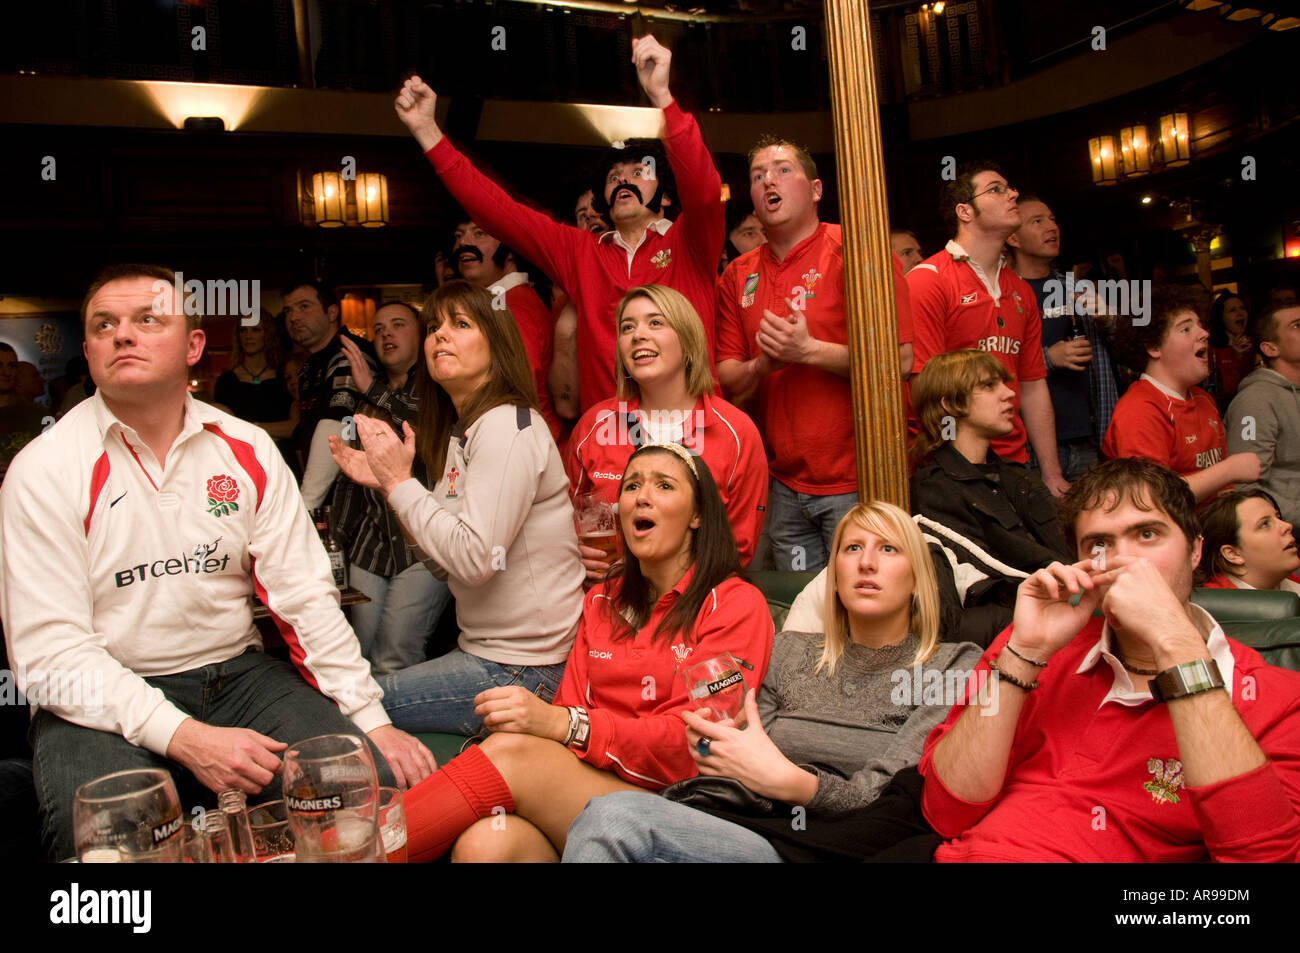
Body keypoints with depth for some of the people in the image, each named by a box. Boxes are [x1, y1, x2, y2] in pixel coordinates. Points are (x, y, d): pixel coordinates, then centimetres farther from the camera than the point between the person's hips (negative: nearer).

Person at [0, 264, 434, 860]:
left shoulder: (247, 451, 4)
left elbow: (307, 596, 2)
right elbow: (49, 654, -11)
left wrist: (373, 720, -6)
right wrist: (186, 739, -23)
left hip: (238, 675, 3)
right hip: (106, 702, -2)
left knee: (377, 785, -18)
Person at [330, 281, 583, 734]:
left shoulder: (507, 426, -16)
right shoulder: (461, 431, 12)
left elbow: (475, 558, -25)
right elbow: (445, 565, 10)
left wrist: (401, 481, -15)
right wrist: (387, 484, 1)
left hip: (521, 669, -9)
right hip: (482, 649, 9)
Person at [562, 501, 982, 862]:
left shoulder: (954, 666, 7)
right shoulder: (790, 652, 19)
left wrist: (785, 780, -22)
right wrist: (712, 743, -10)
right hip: (750, 832, 4)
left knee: (614, 816, -29)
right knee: (613, 814, -31)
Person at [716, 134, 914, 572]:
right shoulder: (738, 276, 10)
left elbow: (899, 360, -13)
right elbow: (727, 381, 7)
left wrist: (809, 350, -19)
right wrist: (763, 365, -13)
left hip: (856, 482, -5)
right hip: (783, 486, 5)